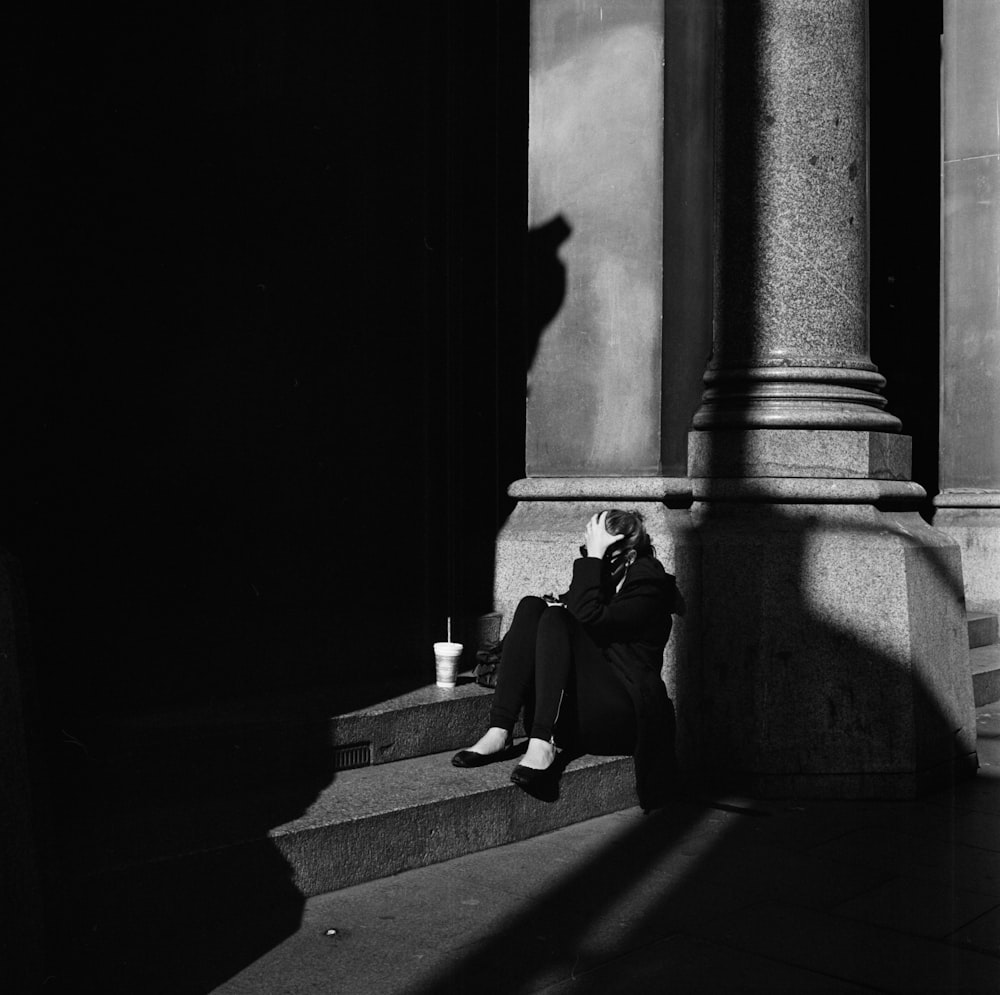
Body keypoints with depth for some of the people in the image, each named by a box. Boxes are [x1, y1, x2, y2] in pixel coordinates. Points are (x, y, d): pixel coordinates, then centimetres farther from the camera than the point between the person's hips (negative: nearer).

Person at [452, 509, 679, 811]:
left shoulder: (648, 585, -8)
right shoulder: (603, 577, 14)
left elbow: (589, 618, -25)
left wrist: (593, 557, -20)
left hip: (621, 715, -7)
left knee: (556, 620, -24)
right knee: (532, 607, -11)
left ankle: (545, 745, -35)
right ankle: (499, 734, -22)